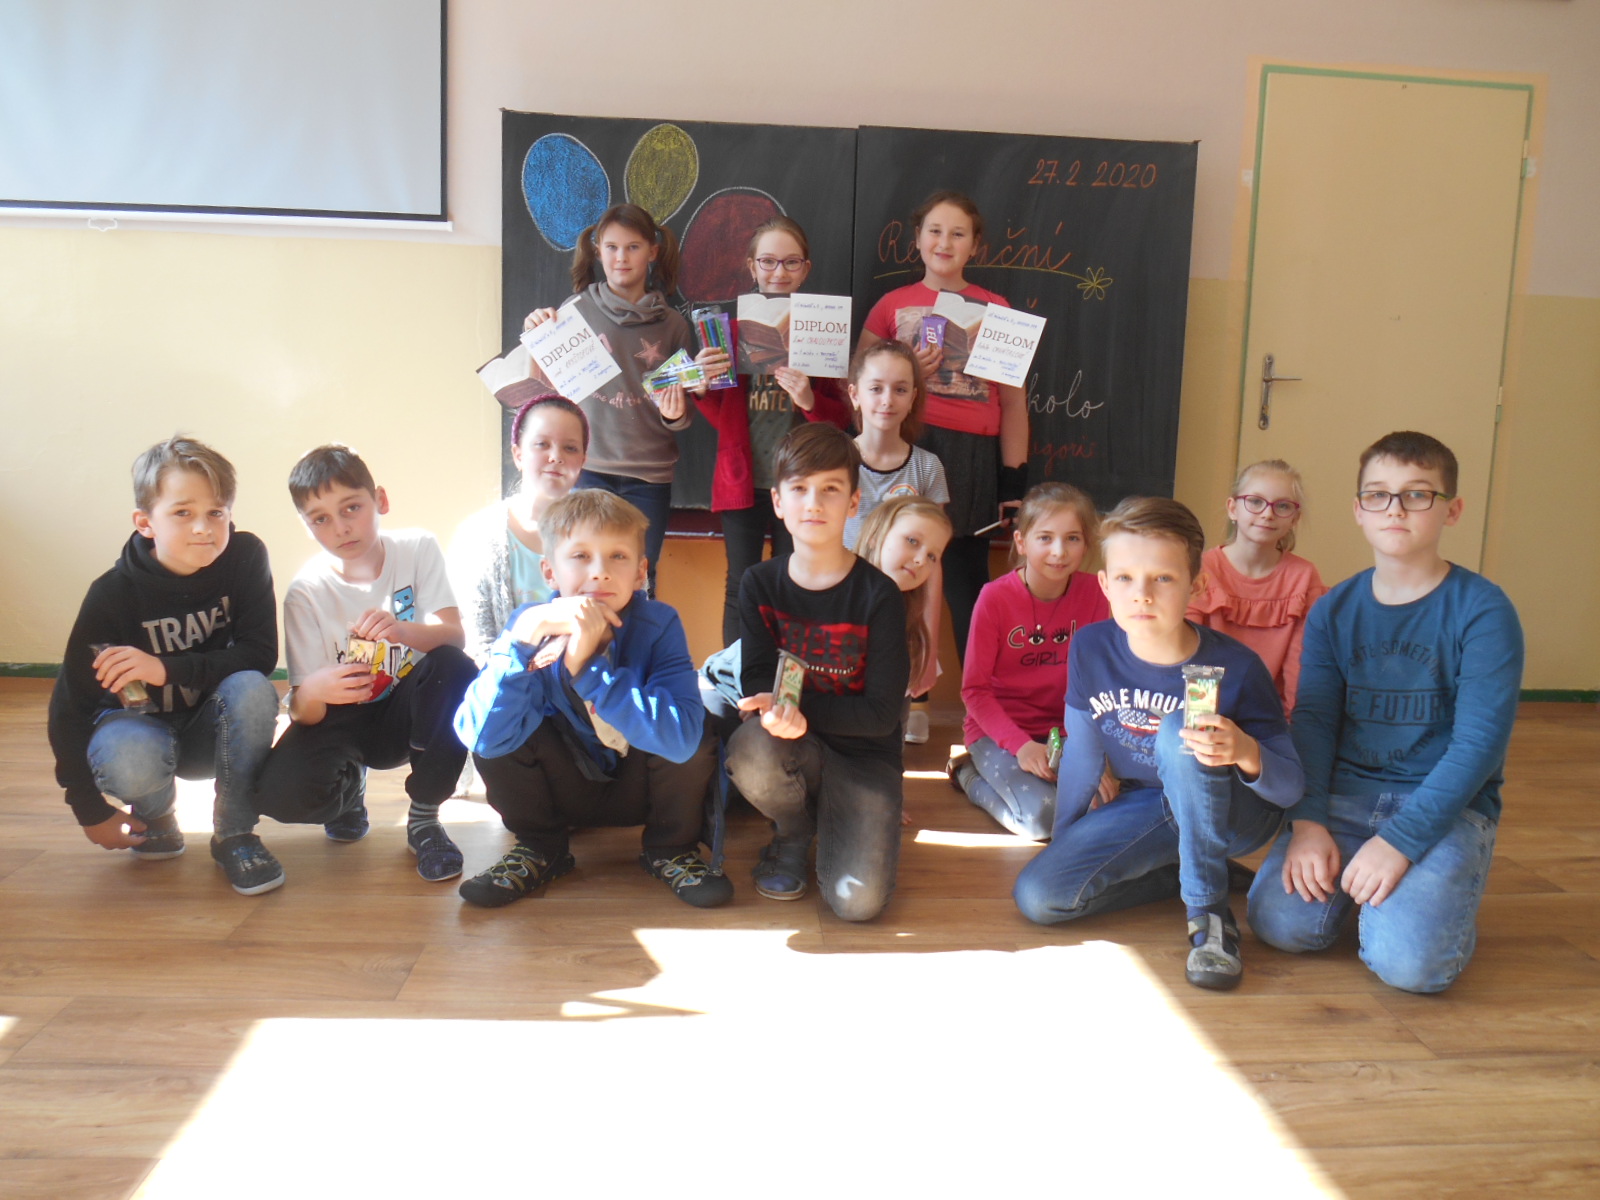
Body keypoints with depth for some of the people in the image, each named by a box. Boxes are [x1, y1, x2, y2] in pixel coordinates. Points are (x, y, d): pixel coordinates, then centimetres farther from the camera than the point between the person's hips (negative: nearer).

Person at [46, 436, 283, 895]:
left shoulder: (245, 557, -18)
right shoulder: (112, 595, -20)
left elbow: (260, 655, -21)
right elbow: (70, 702, -13)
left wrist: (170, 669, -35)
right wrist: (90, 809, -10)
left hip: (212, 732, 1)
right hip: (140, 724, -1)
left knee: (253, 690, -31)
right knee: (131, 762, -36)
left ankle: (234, 835, -12)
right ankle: (155, 818, 3)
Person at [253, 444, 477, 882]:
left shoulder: (417, 549, -10)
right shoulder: (306, 593, -13)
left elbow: (454, 635, -20)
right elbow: (305, 714, -16)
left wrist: (400, 630, -42)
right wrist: (314, 690, -42)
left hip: (407, 712, 1)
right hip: (343, 721, -1)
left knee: (454, 668, -32)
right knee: (281, 792, -30)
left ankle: (424, 819, -14)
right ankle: (347, 787, 11)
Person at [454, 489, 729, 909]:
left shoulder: (659, 626, -22)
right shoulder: (531, 624, -18)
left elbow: (681, 737, -38)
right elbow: (480, 736, -32)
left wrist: (589, 666, -41)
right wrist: (526, 632, -41)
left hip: (639, 790, -1)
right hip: (562, 791, 2)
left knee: (694, 744, -29)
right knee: (500, 727, -23)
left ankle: (670, 850, 1)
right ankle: (540, 850, 3)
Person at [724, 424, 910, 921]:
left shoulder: (878, 595, -10)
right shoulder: (760, 584, 0)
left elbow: (881, 712, -12)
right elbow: (756, 679, -6)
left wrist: (801, 709, -25)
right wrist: (775, 710, -30)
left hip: (863, 755, -2)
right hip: (793, 748, 2)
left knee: (860, 901, -21)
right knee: (751, 749, -35)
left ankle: (830, 826, 16)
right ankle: (794, 834, 1)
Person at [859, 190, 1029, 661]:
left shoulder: (994, 309, 9)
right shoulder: (893, 305, 11)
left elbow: (1013, 402, 7)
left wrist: (1014, 481, 1)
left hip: (971, 456, -1)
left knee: (966, 585, -2)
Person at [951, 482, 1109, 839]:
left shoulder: (1093, 593, -5)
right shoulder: (995, 598, -14)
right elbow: (974, 689, -11)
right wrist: (1020, 745, -23)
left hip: (1062, 728, 5)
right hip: (997, 729, -4)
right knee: (1043, 815, -27)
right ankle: (971, 774, 5)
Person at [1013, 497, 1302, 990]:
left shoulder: (1234, 667, -24)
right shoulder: (1090, 649, -15)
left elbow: (1292, 788, -18)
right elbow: (1082, 750, 0)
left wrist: (1246, 753, -42)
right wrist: (1062, 841, 10)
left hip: (1234, 814, -4)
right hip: (1147, 810, 4)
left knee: (1177, 730, -35)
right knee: (1036, 896, -16)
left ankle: (1210, 913, -22)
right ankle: (1186, 870, 4)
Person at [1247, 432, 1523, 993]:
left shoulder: (1483, 611, -8)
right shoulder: (1334, 611, 5)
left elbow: (1480, 741, -14)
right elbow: (1313, 720, 2)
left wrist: (1399, 841, -22)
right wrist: (1307, 821, -13)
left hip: (1446, 805, -3)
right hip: (1346, 794, 3)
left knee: (1409, 961, -25)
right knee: (1280, 922, -20)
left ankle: (1446, 895, 8)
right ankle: (1351, 879, 11)